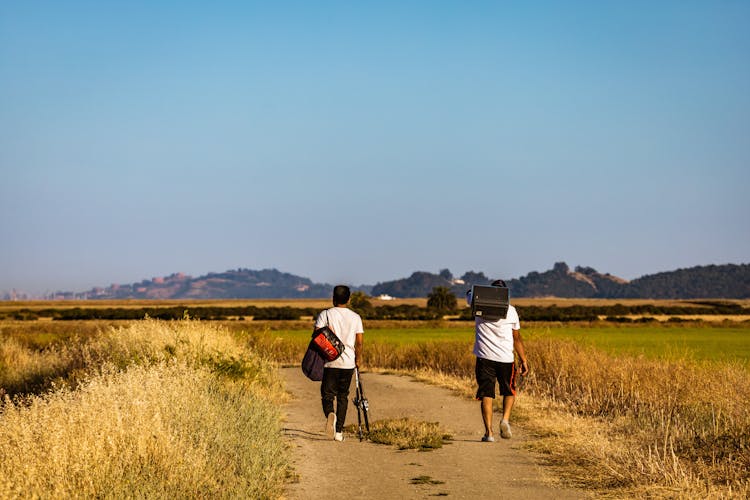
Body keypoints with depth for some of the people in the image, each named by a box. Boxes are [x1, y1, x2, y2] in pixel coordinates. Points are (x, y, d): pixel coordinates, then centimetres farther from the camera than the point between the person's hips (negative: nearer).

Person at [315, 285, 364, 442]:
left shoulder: (325, 315, -2)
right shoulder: (355, 317, 5)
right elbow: (359, 343, 3)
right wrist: (358, 359, 16)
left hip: (330, 362, -2)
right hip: (348, 363, 2)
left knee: (327, 394, 5)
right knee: (343, 396, 11)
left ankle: (330, 413, -27)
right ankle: (339, 431, 8)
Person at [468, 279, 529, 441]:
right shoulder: (511, 311, 2)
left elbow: (469, 293, 24)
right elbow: (517, 339, 6)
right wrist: (524, 361, 12)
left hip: (484, 357, 0)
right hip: (506, 358, 0)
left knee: (486, 395, 3)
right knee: (509, 392, 19)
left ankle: (488, 431, -5)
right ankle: (505, 420, -3)